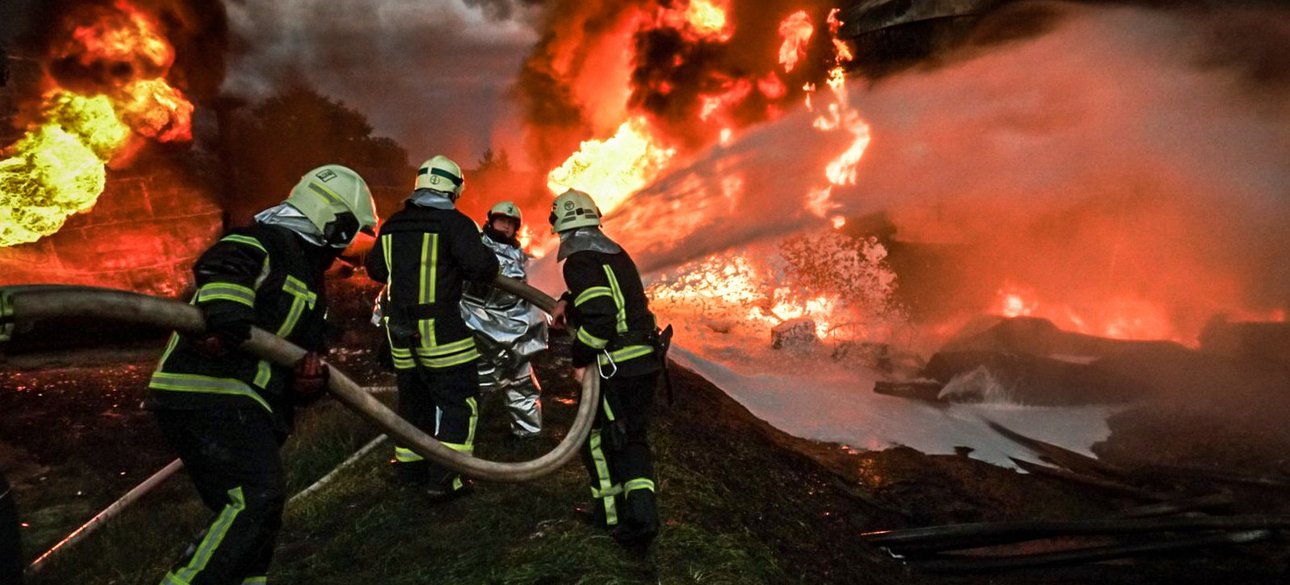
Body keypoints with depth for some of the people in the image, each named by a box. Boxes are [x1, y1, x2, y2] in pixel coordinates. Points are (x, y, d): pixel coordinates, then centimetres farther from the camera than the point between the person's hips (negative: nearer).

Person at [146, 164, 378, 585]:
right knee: (257, 499, -18)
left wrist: (312, 372, -5)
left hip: (238, 401, 10)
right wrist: (228, 319, -48)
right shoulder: (267, 242, -9)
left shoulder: (308, 273, 21)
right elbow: (222, 265, -32)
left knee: (257, 511, 17)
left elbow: (307, 342, 17)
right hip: (208, 396, -10)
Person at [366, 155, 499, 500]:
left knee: (414, 398, 20)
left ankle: (410, 469, 31)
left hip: (398, 326, 7)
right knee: (459, 401, 2)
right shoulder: (454, 223, -10)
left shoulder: (393, 225, 10)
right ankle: (444, 481, -2)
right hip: (439, 328, -7)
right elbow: (481, 267, -21)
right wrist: (490, 265, 1)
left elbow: (376, 270, 20)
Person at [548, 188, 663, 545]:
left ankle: (612, 512, 23)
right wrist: (566, 301, 23)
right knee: (633, 439, 16)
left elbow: (598, 317, -24)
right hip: (647, 359, 8)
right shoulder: (615, 252, 14)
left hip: (615, 368, -7)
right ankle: (641, 510, 2)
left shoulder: (579, 260, -13)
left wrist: (580, 360, -13)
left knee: (597, 437, 14)